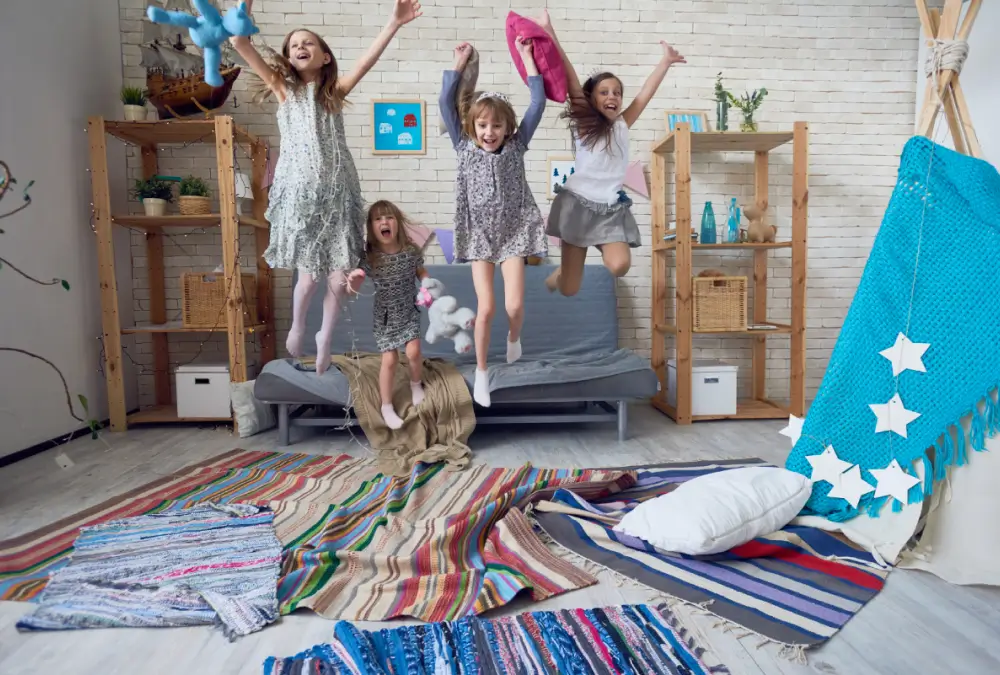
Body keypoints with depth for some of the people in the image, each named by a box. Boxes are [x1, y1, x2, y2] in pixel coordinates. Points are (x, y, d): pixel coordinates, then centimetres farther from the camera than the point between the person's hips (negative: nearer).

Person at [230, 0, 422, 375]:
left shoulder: (335, 90, 12)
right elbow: (239, 42, 3)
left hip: (337, 189, 1)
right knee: (309, 274, -5)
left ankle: (325, 337, 24)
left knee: (339, 276, -2)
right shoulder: (283, 89, 11)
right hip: (299, 190, -1)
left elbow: (368, 58, -1)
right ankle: (297, 327, 27)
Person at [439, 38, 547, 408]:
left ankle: (513, 337, 27)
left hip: (513, 232, 0)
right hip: (479, 235, 0)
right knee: (485, 308, -5)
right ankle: (481, 372, 14)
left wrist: (526, 56, 0)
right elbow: (445, 103, -3)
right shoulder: (465, 148, 1)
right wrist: (460, 61, -2)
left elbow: (538, 102, -2)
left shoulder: (516, 146, 1)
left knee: (514, 304, -10)